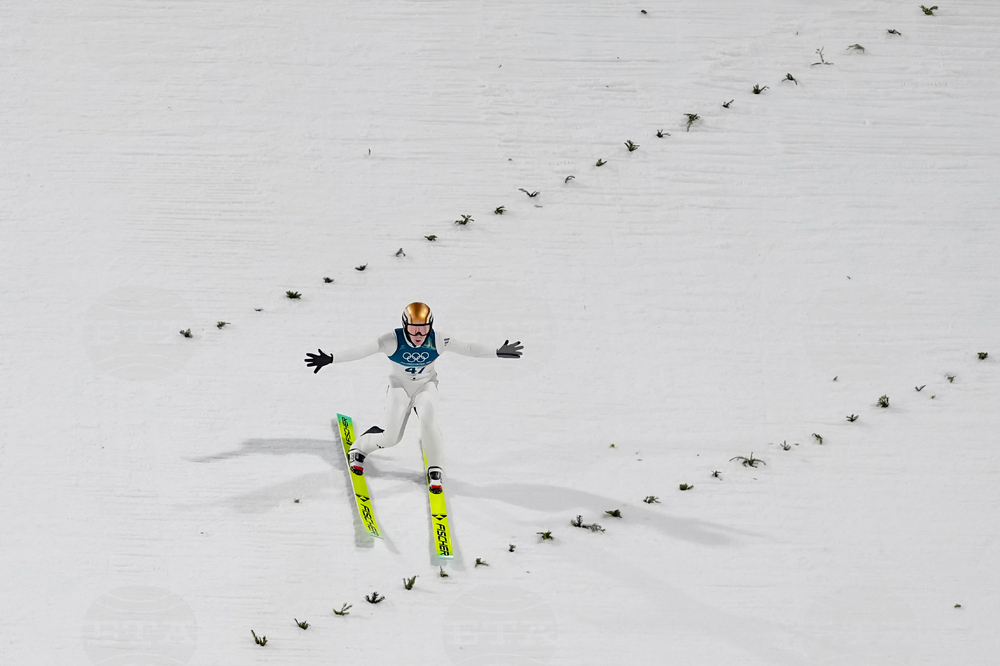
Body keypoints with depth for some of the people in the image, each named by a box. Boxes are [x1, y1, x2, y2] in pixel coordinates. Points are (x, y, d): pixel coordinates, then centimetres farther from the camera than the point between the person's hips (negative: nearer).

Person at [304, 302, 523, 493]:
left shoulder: (437, 341, -23)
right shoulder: (394, 341, -28)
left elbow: (467, 348, -18)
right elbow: (362, 351, -31)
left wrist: (498, 353, -21)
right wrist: (330, 359, -39)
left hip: (426, 385, 1)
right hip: (400, 386, -1)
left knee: (428, 418, -27)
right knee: (389, 437, -6)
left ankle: (435, 469, -7)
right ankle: (358, 448, 27)